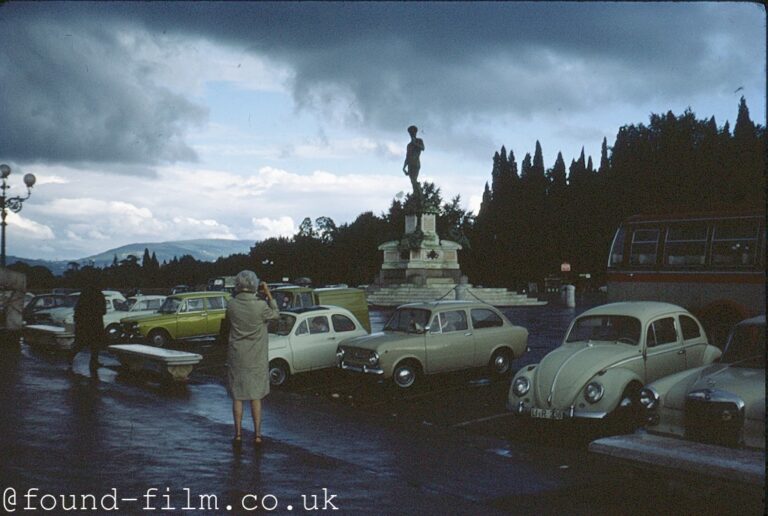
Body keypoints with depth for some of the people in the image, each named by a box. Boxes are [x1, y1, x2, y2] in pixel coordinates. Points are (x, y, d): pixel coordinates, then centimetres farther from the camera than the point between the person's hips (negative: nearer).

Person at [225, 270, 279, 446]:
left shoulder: (231, 305, -9)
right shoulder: (260, 305, -16)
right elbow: (276, 314, 3)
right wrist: (268, 294, 1)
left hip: (236, 357, 1)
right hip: (256, 359, -1)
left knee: (237, 397, 11)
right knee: (256, 397, 8)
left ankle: (238, 433, 14)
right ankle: (257, 434, 11)